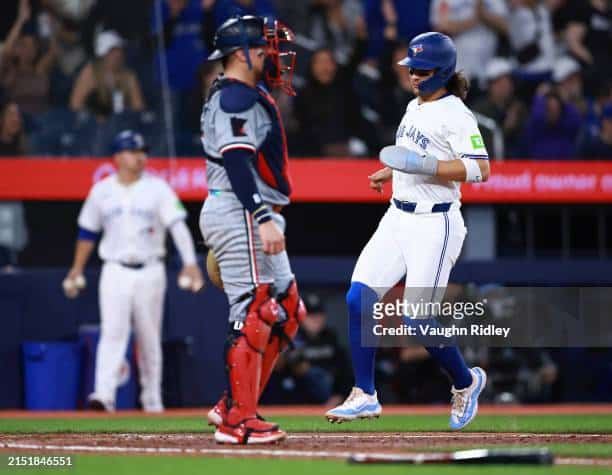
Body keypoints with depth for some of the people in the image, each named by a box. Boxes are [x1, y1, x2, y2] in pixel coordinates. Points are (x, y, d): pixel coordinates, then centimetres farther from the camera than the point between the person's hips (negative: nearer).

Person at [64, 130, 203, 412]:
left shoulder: (157, 188, -1)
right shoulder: (101, 191, 5)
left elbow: (177, 225, -11)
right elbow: (87, 233, 15)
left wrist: (190, 262, -23)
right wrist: (77, 270, 15)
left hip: (149, 271, 0)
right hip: (116, 272, 0)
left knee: (149, 338, 7)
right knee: (112, 331, -14)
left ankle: (152, 399, 17)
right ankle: (104, 395, -23)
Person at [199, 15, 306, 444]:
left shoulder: (240, 96, 21)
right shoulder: (238, 97, -13)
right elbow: (237, 161, -23)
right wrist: (263, 218, -30)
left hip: (252, 216, 11)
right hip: (239, 214, -11)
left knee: (287, 311, 11)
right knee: (254, 314, -11)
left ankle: (231, 406, 13)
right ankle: (238, 421, -9)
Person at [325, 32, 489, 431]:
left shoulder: (455, 114, -13)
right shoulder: (415, 107, 14)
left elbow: (480, 169, -22)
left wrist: (425, 166, -28)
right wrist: (389, 172, 18)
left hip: (435, 224, -8)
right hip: (398, 218, 9)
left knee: (419, 321, -8)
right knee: (359, 298, -4)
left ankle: (466, 382, 19)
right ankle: (365, 397, 3)